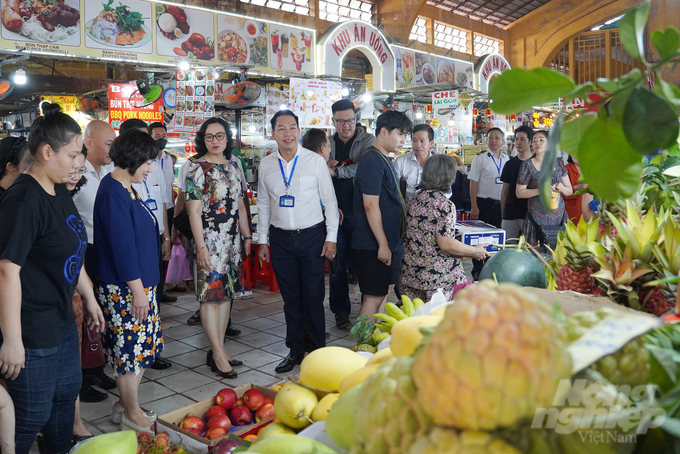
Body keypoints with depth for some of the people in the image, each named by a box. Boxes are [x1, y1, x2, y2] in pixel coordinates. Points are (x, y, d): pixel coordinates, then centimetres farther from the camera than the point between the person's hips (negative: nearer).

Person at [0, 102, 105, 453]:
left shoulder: (59, 193, 7)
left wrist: (89, 299, 20)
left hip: (62, 320, 10)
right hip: (32, 332, -10)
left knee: (66, 393, 23)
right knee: (33, 415, 5)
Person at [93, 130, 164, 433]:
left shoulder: (126, 189, 12)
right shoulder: (114, 194, -19)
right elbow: (122, 246, -22)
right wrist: (138, 290, -19)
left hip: (139, 283, 10)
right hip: (124, 288, -10)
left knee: (140, 348, 16)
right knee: (130, 350, 2)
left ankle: (125, 404, 31)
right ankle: (133, 416, 17)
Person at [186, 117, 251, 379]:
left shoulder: (232, 167, 13)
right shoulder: (197, 168, -7)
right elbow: (193, 210, -11)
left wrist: (247, 236, 16)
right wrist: (200, 247, -17)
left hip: (231, 241, 7)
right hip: (210, 241, -7)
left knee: (227, 293, 9)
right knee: (211, 295, -4)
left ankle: (219, 349, 19)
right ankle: (218, 354, 2)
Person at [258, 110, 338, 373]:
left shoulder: (315, 161, -3)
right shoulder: (266, 165, 5)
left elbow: (330, 201, -1)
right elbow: (263, 204, 12)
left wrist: (331, 238, -5)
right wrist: (262, 240, 10)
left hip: (311, 236, -3)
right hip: (280, 239, 3)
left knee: (313, 297, 2)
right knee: (290, 298, 10)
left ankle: (318, 352, 17)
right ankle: (296, 350, 24)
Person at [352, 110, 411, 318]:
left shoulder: (384, 160, 14)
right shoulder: (372, 161, -17)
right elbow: (371, 206, -21)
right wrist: (382, 244, -20)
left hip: (387, 241, 10)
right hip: (373, 245, -10)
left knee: (384, 291, 17)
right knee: (374, 297, -2)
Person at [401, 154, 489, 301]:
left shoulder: (416, 197, 7)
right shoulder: (444, 205, -16)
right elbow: (446, 244, -19)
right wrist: (475, 251, -5)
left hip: (411, 272, 7)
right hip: (438, 277, -7)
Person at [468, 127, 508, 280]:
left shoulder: (506, 159, 9)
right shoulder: (480, 158, -4)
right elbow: (473, 183, -6)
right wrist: (474, 207, -11)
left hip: (500, 204, 4)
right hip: (483, 203, -4)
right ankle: (477, 271, 13)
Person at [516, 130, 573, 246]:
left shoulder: (559, 163, 11)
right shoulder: (527, 165, 1)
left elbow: (570, 191, 15)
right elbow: (519, 193, -2)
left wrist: (562, 188, -7)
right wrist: (540, 190, -15)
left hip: (559, 217, 3)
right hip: (537, 218, -3)